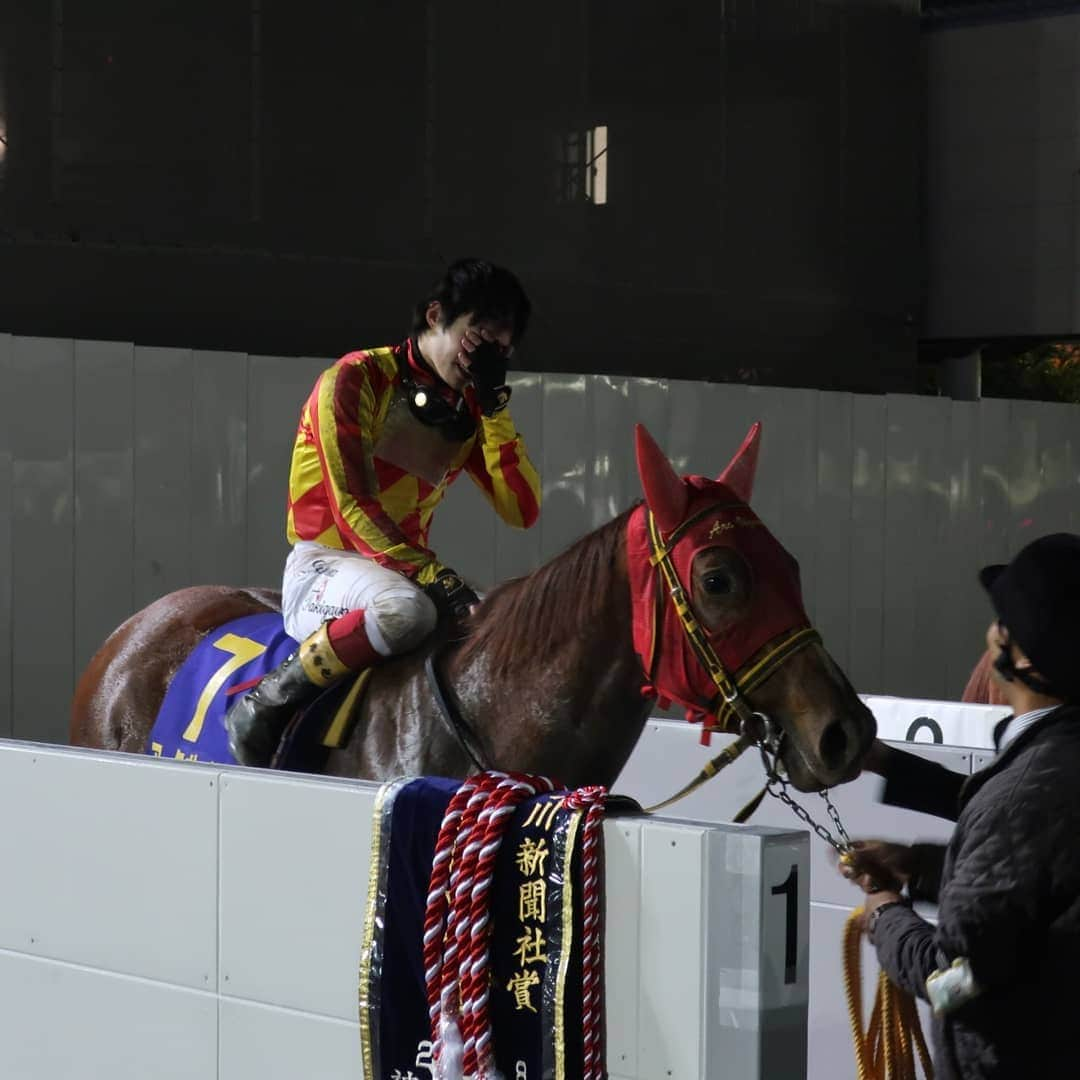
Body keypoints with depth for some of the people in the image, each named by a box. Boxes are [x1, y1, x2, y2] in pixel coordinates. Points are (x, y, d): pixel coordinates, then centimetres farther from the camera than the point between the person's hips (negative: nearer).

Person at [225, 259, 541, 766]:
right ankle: (264, 703, -23)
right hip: (322, 567, -7)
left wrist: (495, 405, -4)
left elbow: (522, 511, 2)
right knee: (407, 609, -39)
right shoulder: (356, 379, -9)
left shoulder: (468, 410, 11)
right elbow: (351, 505, -18)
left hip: (408, 572, 7)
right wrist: (436, 579, -27)